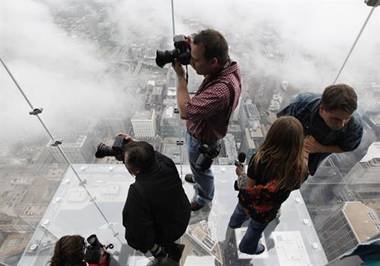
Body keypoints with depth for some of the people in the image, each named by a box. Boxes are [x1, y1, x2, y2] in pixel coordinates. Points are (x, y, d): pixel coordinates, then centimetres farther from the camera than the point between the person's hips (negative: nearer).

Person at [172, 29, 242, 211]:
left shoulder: (222, 89, -45)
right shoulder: (227, 64, -16)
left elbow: (185, 111, -41)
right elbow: (201, 66, 5)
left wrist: (180, 76, -31)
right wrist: (194, 50, -15)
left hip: (202, 140, -8)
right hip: (198, 129, 8)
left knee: (201, 169, 23)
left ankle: (204, 197, 55)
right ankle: (198, 177, 69)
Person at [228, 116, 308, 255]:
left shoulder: (260, 158, -35)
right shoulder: (300, 168, -33)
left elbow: (249, 186, -23)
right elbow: (293, 186, -10)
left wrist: (241, 173, -1)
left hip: (247, 202, 1)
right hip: (265, 213, -1)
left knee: (241, 210, 36)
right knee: (256, 229, 31)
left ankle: (235, 223, 71)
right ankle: (248, 247, 62)